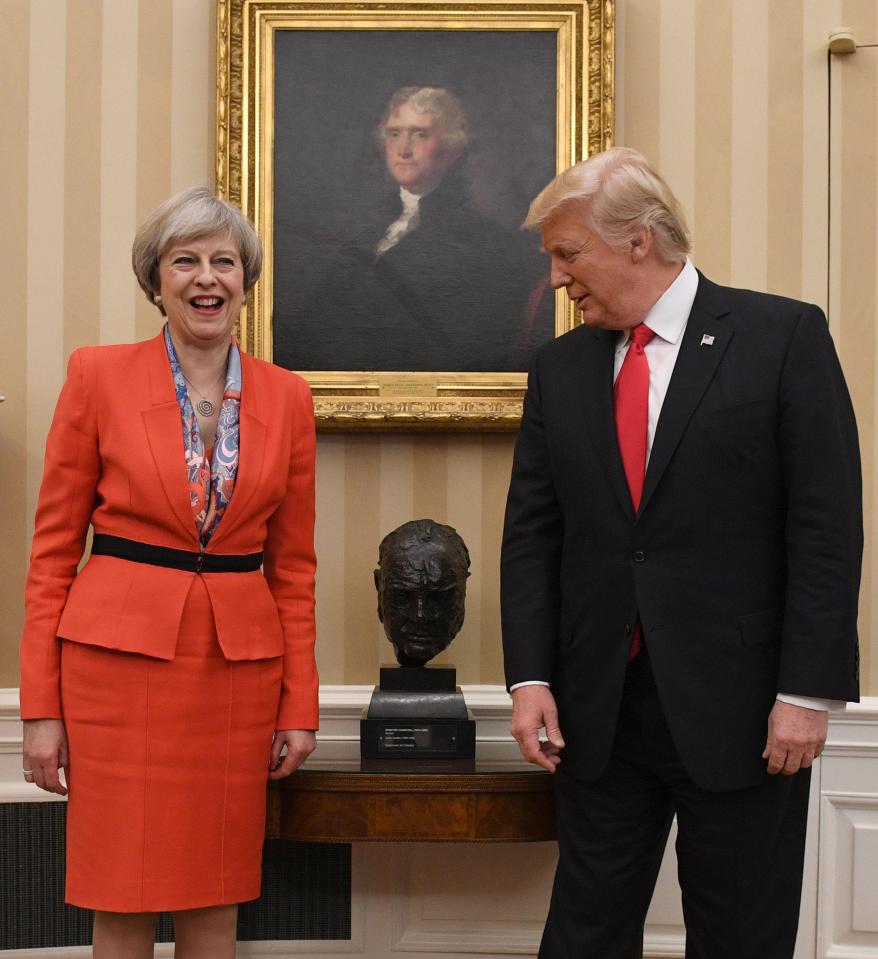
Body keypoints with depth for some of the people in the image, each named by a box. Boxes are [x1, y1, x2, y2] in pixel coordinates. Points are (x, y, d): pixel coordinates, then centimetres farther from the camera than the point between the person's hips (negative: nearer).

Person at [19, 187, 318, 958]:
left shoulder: (286, 397, 5)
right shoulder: (99, 376, -2)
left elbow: (293, 564, 9)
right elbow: (53, 547, 0)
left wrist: (300, 705, 5)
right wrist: (41, 705, -4)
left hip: (239, 668, 2)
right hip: (120, 658, -2)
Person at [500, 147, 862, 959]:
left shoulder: (784, 336, -5)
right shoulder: (560, 368, 8)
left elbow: (827, 526, -8)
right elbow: (532, 534, 7)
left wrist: (807, 691, -12)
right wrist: (530, 678, -1)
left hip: (739, 706, -3)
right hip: (598, 707, 4)